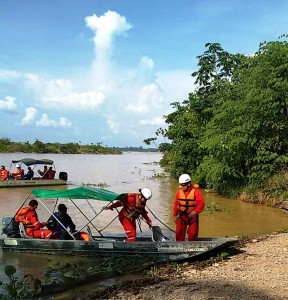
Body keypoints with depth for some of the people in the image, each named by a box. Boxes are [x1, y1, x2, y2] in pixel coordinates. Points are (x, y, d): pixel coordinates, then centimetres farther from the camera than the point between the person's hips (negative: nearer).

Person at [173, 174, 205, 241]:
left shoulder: (195, 191, -14)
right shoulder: (179, 191, -3)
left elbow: (201, 203, -17)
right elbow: (176, 203, 4)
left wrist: (196, 211, -28)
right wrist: (175, 215, 4)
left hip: (192, 216, -2)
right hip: (182, 216, 2)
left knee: (193, 233, 6)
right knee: (179, 232, 3)